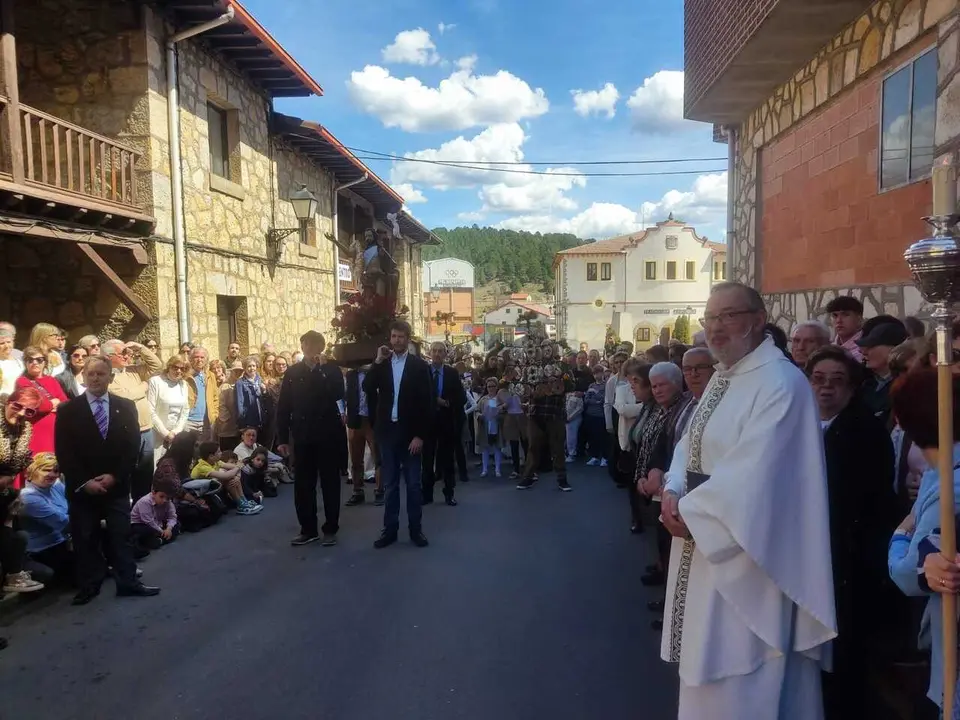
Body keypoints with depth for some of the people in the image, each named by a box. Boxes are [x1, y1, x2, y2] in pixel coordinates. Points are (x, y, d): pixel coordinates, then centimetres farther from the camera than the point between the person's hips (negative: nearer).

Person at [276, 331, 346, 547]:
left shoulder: (332, 370, 0)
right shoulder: (292, 373, 5)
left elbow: (338, 395, -19)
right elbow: (283, 407, 4)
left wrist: (322, 369, -19)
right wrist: (282, 438, 0)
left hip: (328, 435, -2)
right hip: (303, 436, 2)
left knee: (330, 483, 6)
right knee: (303, 485, 7)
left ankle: (330, 529, 15)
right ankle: (308, 529, 19)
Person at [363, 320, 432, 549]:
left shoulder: (419, 365, -1)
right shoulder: (382, 364, 8)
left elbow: (425, 402, -6)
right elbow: (368, 389, -7)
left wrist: (420, 435, -12)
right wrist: (378, 361, -11)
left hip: (410, 432, -2)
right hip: (387, 430, 3)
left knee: (413, 483, 6)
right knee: (390, 484, 9)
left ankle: (415, 529, 16)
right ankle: (390, 529, 17)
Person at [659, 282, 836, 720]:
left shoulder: (780, 383, -18)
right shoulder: (722, 378, 11)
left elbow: (752, 473, -25)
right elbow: (691, 445, 12)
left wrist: (690, 511, -17)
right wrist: (673, 493, -6)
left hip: (747, 554, -9)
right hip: (705, 540, 9)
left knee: (737, 679, 5)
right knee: (708, 659, 20)